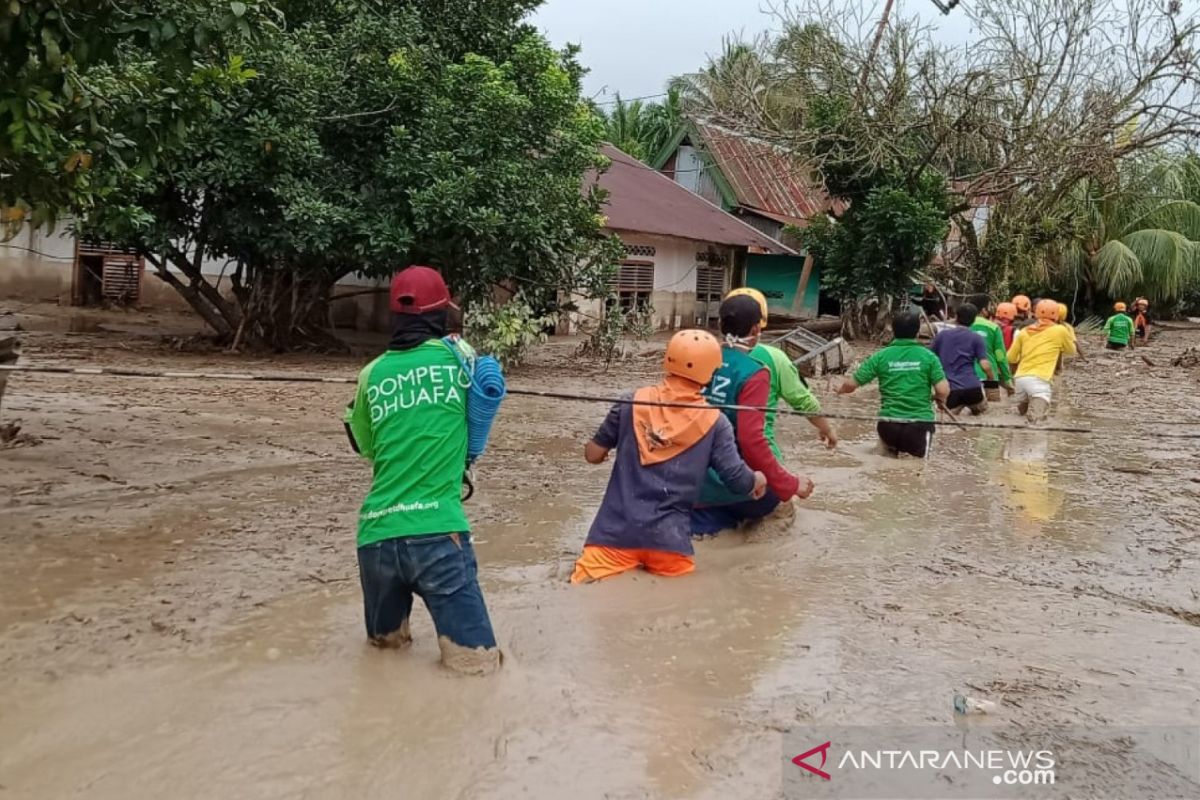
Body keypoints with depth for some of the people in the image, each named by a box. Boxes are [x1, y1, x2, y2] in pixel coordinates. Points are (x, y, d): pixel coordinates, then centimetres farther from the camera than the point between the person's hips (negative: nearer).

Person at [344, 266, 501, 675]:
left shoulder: (372, 374, 8)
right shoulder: (457, 354, 1)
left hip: (376, 532, 5)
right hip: (436, 530, -5)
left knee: (383, 637, 32)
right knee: (477, 658, 1)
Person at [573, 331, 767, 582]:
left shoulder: (634, 402, 3)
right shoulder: (714, 422, 0)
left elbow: (593, 454, 10)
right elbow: (736, 478, 0)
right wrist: (758, 480, 24)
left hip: (617, 529, 1)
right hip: (669, 538, 0)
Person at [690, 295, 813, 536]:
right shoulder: (753, 374, -17)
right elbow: (752, 441, -22)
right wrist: (790, 484, -13)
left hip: (689, 476, 7)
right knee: (783, 510, 21)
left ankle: (697, 516, 0)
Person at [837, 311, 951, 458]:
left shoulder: (881, 356, 0)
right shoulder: (928, 356, -2)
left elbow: (851, 384, 1)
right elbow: (943, 391, -7)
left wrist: (840, 389, 24)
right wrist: (939, 398, 16)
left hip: (889, 425, 2)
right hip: (920, 425, -2)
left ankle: (891, 452, 1)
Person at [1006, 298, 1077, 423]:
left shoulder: (1025, 331, 14)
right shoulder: (1060, 330, 5)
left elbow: (1011, 358, 17)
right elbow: (1071, 351, 23)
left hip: (1020, 378, 5)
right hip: (1040, 380, -5)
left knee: (1023, 412, 24)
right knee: (1037, 420, -18)